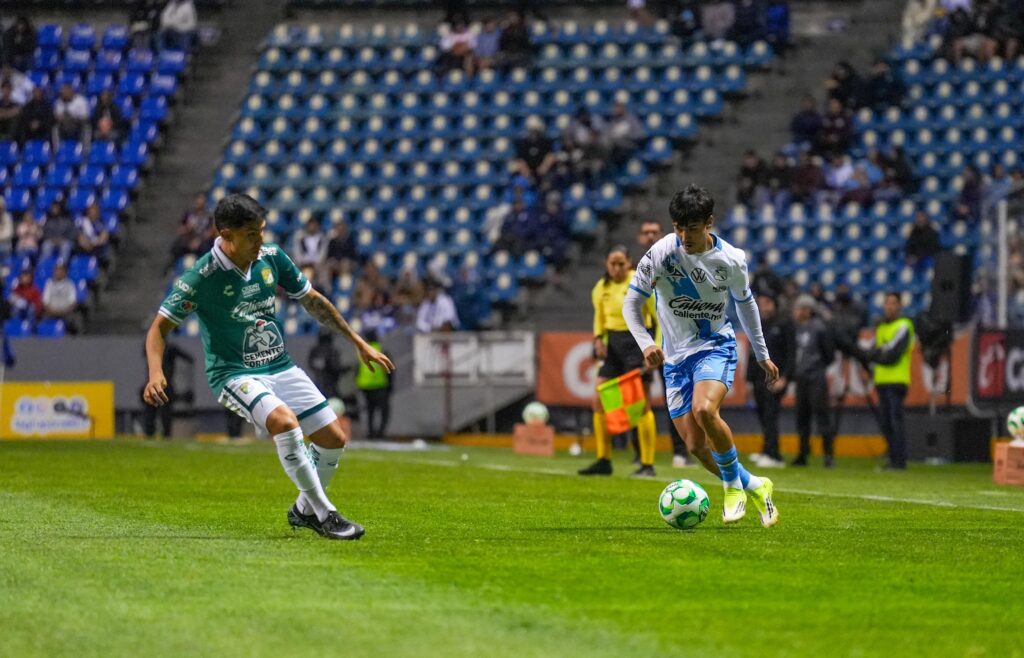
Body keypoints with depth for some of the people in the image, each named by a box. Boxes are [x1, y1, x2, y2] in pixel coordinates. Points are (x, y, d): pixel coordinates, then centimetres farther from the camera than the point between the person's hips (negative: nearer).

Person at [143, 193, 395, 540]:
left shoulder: (271, 257, -2)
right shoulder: (202, 277, -18)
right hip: (234, 374, -6)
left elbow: (313, 301, 12)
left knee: (334, 439, 1)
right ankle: (325, 514, -23)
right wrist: (156, 372, -30)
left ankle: (305, 509, 26)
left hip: (280, 366, 6)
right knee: (284, 421, -33)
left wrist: (358, 342, 14)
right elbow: (160, 327, -12)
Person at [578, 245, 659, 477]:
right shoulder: (601, 289, 5)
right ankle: (603, 461, 9)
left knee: (641, 405, -6)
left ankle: (648, 465, -1)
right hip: (613, 344, 6)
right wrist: (598, 338, 2)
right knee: (599, 401, 0)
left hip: (638, 342, -6)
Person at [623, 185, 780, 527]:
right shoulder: (661, 253, -12)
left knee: (704, 409, -32)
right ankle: (753, 486, 21)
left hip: (716, 348, -2)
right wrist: (646, 343, -22)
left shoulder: (731, 260, -8)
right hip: (676, 356, 2)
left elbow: (745, 303, 12)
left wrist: (762, 355, 20)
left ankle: (734, 485, -11)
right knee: (696, 445, -2)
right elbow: (631, 303, -5)